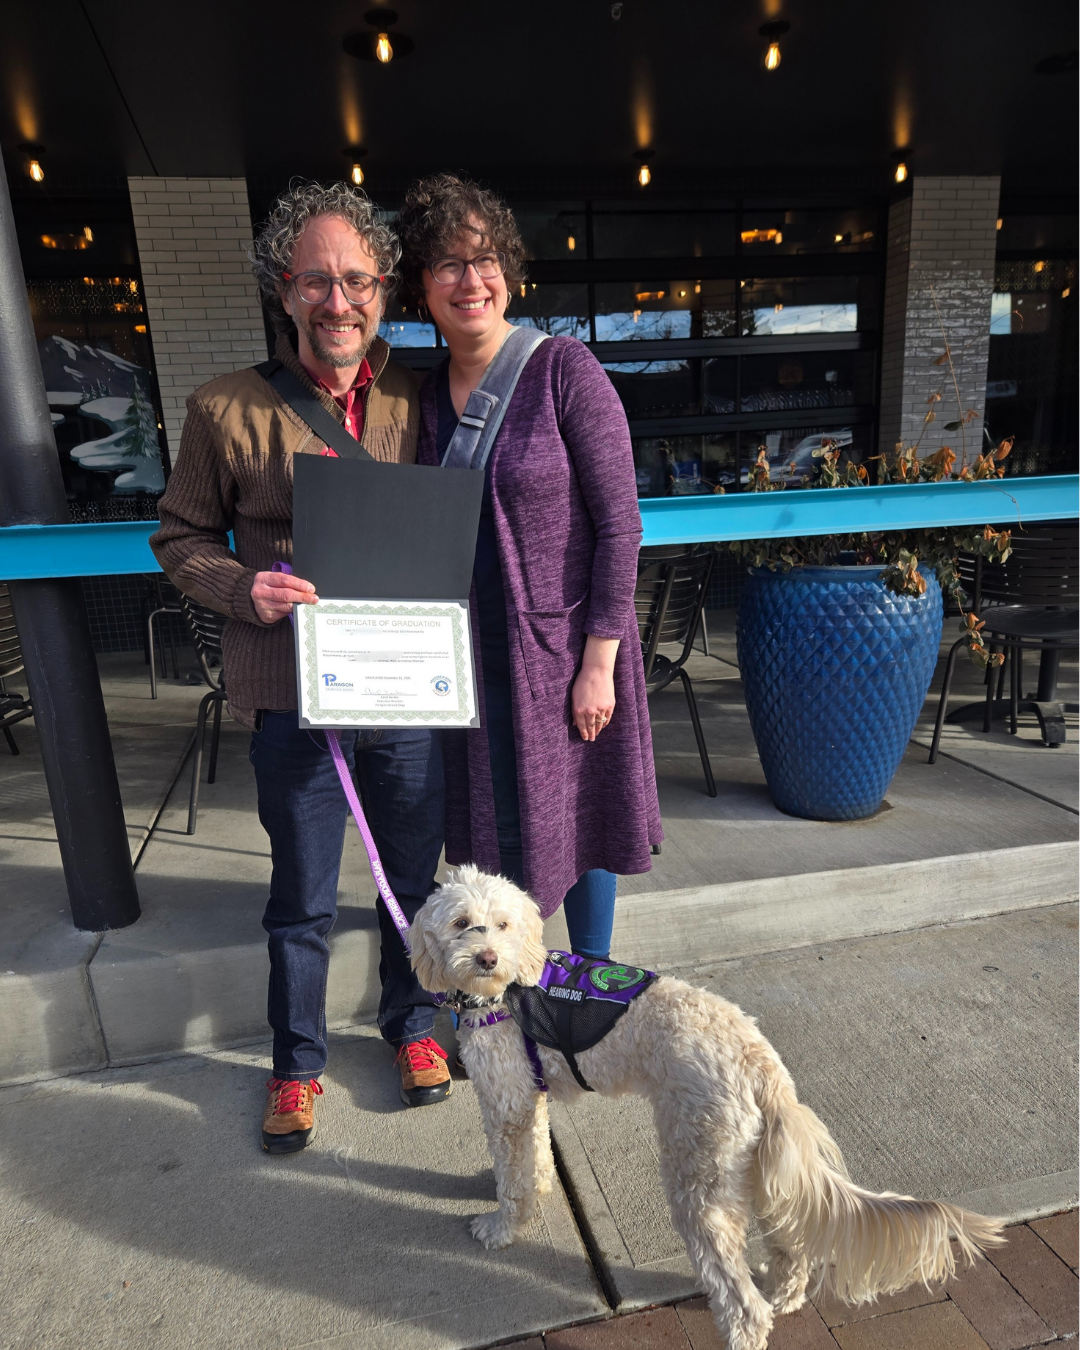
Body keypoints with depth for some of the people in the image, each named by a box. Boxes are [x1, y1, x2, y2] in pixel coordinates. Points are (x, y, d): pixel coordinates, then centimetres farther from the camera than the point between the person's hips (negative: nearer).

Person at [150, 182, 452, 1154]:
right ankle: (297, 1064, 40)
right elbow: (182, 538, 4)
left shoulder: (419, 399, 2)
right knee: (302, 900, 14)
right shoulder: (226, 410, -4)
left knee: (415, 879, 18)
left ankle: (412, 1026, 45)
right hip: (292, 693, -1)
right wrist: (246, 589, -16)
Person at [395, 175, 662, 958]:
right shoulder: (426, 394, 5)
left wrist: (600, 662, -15)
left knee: (577, 819, 11)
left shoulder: (566, 371, -11)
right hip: (472, 651, 5)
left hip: (564, 644, -5)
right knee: (494, 827, 17)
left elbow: (619, 525, -13)